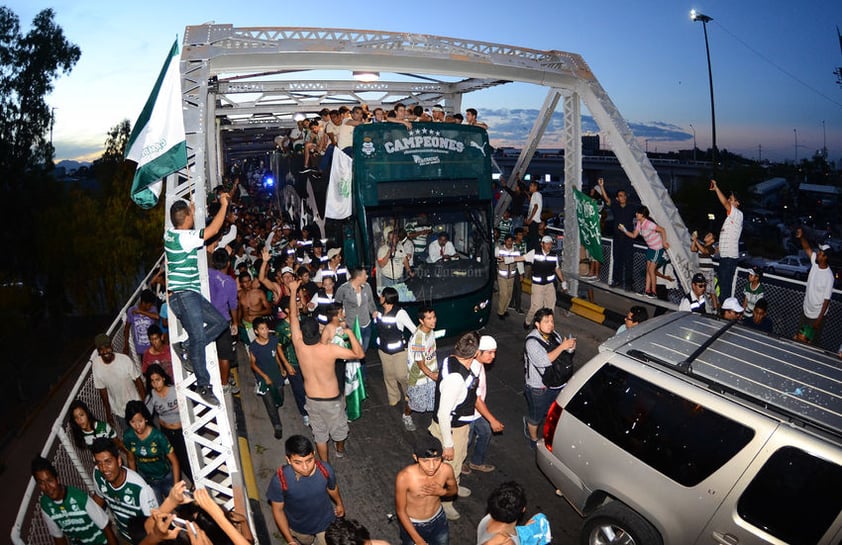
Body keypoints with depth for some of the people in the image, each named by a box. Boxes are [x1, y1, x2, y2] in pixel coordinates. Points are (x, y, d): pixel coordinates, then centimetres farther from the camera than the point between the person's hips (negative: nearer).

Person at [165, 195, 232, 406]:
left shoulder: (171, 234, 10)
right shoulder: (183, 237, -18)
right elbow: (212, 230, -20)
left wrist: (190, 211, 37)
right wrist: (224, 205, -12)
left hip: (191, 295, 10)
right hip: (183, 295, -10)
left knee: (220, 321, 10)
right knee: (198, 337, -9)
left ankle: (185, 347, 11)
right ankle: (203, 385, -2)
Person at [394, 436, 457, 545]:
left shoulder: (446, 469, -26)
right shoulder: (404, 477, -35)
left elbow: (454, 489, -3)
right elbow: (400, 510, -20)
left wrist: (442, 491, -25)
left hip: (438, 519, 3)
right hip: (412, 524, -3)